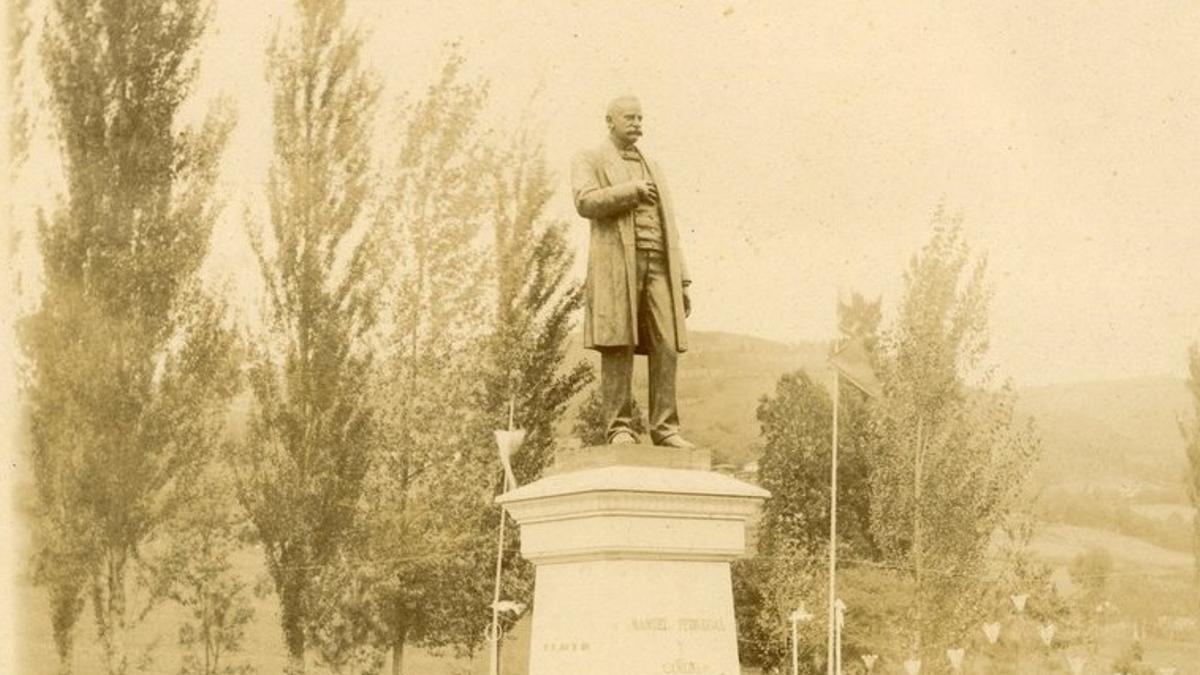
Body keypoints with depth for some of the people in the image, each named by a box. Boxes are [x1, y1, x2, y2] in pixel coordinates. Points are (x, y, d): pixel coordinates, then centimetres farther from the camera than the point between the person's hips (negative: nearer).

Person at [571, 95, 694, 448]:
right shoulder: (589, 161, 9)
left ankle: (665, 428, -5)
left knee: (666, 349, -5)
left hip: (657, 265, 5)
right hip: (617, 264, -5)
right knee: (618, 347, -10)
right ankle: (620, 428, -8)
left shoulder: (652, 168, 26)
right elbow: (586, 203, -13)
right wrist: (631, 191, -6)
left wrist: (682, 282, 13)